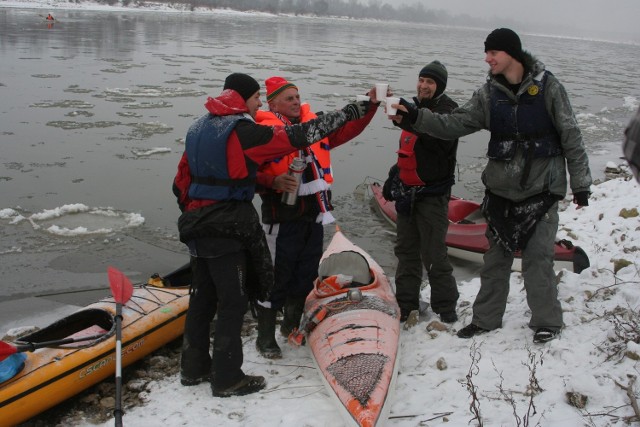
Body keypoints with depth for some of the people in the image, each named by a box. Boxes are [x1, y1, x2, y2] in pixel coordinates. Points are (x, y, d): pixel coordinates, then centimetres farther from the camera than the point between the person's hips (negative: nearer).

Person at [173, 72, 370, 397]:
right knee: (233, 301, 1)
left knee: (202, 297, 17)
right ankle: (227, 378, 9)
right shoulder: (243, 131, -15)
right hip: (227, 230, -9)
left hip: (198, 226, 9)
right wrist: (348, 113, -9)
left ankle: (194, 367, 29)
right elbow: (298, 136, -17)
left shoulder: (199, 128, 10)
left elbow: (182, 179, 14)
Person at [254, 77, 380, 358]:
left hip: (314, 215, 7)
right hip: (282, 218, -7)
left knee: (306, 275, 17)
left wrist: (370, 105, -2)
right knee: (277, 277, 0)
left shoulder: (316, 124, 10)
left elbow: (347, 128, 9)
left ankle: (292, 325, 36)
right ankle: (265, 337, 13)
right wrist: (273, 181, -29)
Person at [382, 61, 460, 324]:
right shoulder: (416, 107, 15)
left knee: (434, 255, -7)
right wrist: (393, 178, 24)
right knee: (406, 251, 12)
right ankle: (406, 305, 22)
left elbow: (440, 141, -30)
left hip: (432, 194, -8)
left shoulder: (447, 110, -9)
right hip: (407, 192, 8)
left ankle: (446, 310, 5)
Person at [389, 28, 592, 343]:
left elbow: (571, 139, -3)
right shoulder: (489, 94, 2)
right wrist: (413, 118, -20)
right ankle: (486, 318, 26)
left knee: (537, 258, -3)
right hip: (501, 189, 4)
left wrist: (580, 184, -2)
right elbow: (453, 125, -6)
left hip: (541, 190, -4)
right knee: (496, 257, 12)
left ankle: (547, 322, 15)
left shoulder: (547, 87, -7)